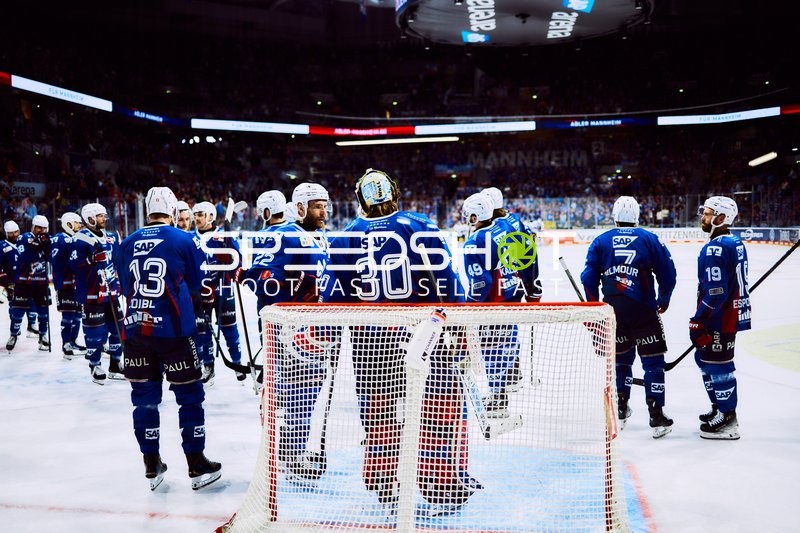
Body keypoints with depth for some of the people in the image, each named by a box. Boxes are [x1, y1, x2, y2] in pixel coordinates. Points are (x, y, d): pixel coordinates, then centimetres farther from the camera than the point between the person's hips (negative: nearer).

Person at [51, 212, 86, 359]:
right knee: (68, 314, -9)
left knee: (78, 314, 12)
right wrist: (59, 282, -23)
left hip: (78, 284, 9)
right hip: (65, 284, -9)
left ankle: (73, 342, 21)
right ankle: (66, 345, -4)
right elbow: (55, 260, -19)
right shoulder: (59, 239, -10)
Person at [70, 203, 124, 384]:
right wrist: (92, 259, -28)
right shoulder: (81, 239, -10)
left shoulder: (110, 238, 12)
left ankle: (115, 364, 22)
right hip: (91, 292, -7)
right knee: (95, 330, -2)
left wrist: (118, 281, 17)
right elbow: (75, 265, -16)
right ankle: (95, 365, 13)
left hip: (110, 291, 7)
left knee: (117, 326, 11)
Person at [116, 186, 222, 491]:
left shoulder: (127, 244, 6)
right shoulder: (183, 240, -4)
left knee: (144, 397, 13)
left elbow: (125, 288, 14)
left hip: (135, 329, 4)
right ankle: (197, 467, 13)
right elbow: (195, 284, 7)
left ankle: (152, 467, 21)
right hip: (173, 330, -4)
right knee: (189, 396, 7)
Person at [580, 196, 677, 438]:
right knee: (653, 361, 4)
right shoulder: (650, 239, 3)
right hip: (643, 309, -3)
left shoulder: (600, 241, 6)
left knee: (621, 357, 19)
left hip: (612, 309, 3)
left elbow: (589, 278, 4)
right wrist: (663, 300, 20)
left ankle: (620, 411, 26)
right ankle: (657, 417, 1)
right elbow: (668, 274, 4)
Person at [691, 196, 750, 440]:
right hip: (733, 311, 10)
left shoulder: (715, 248, -21)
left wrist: (698, 321, -21)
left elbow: (715, 292, -25)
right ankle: (721, 408, 33)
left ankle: (727, 421, 8)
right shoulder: (735, 242, 12)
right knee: (704, 359, 20)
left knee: (717, 364, -1)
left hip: (720, 317, -10)